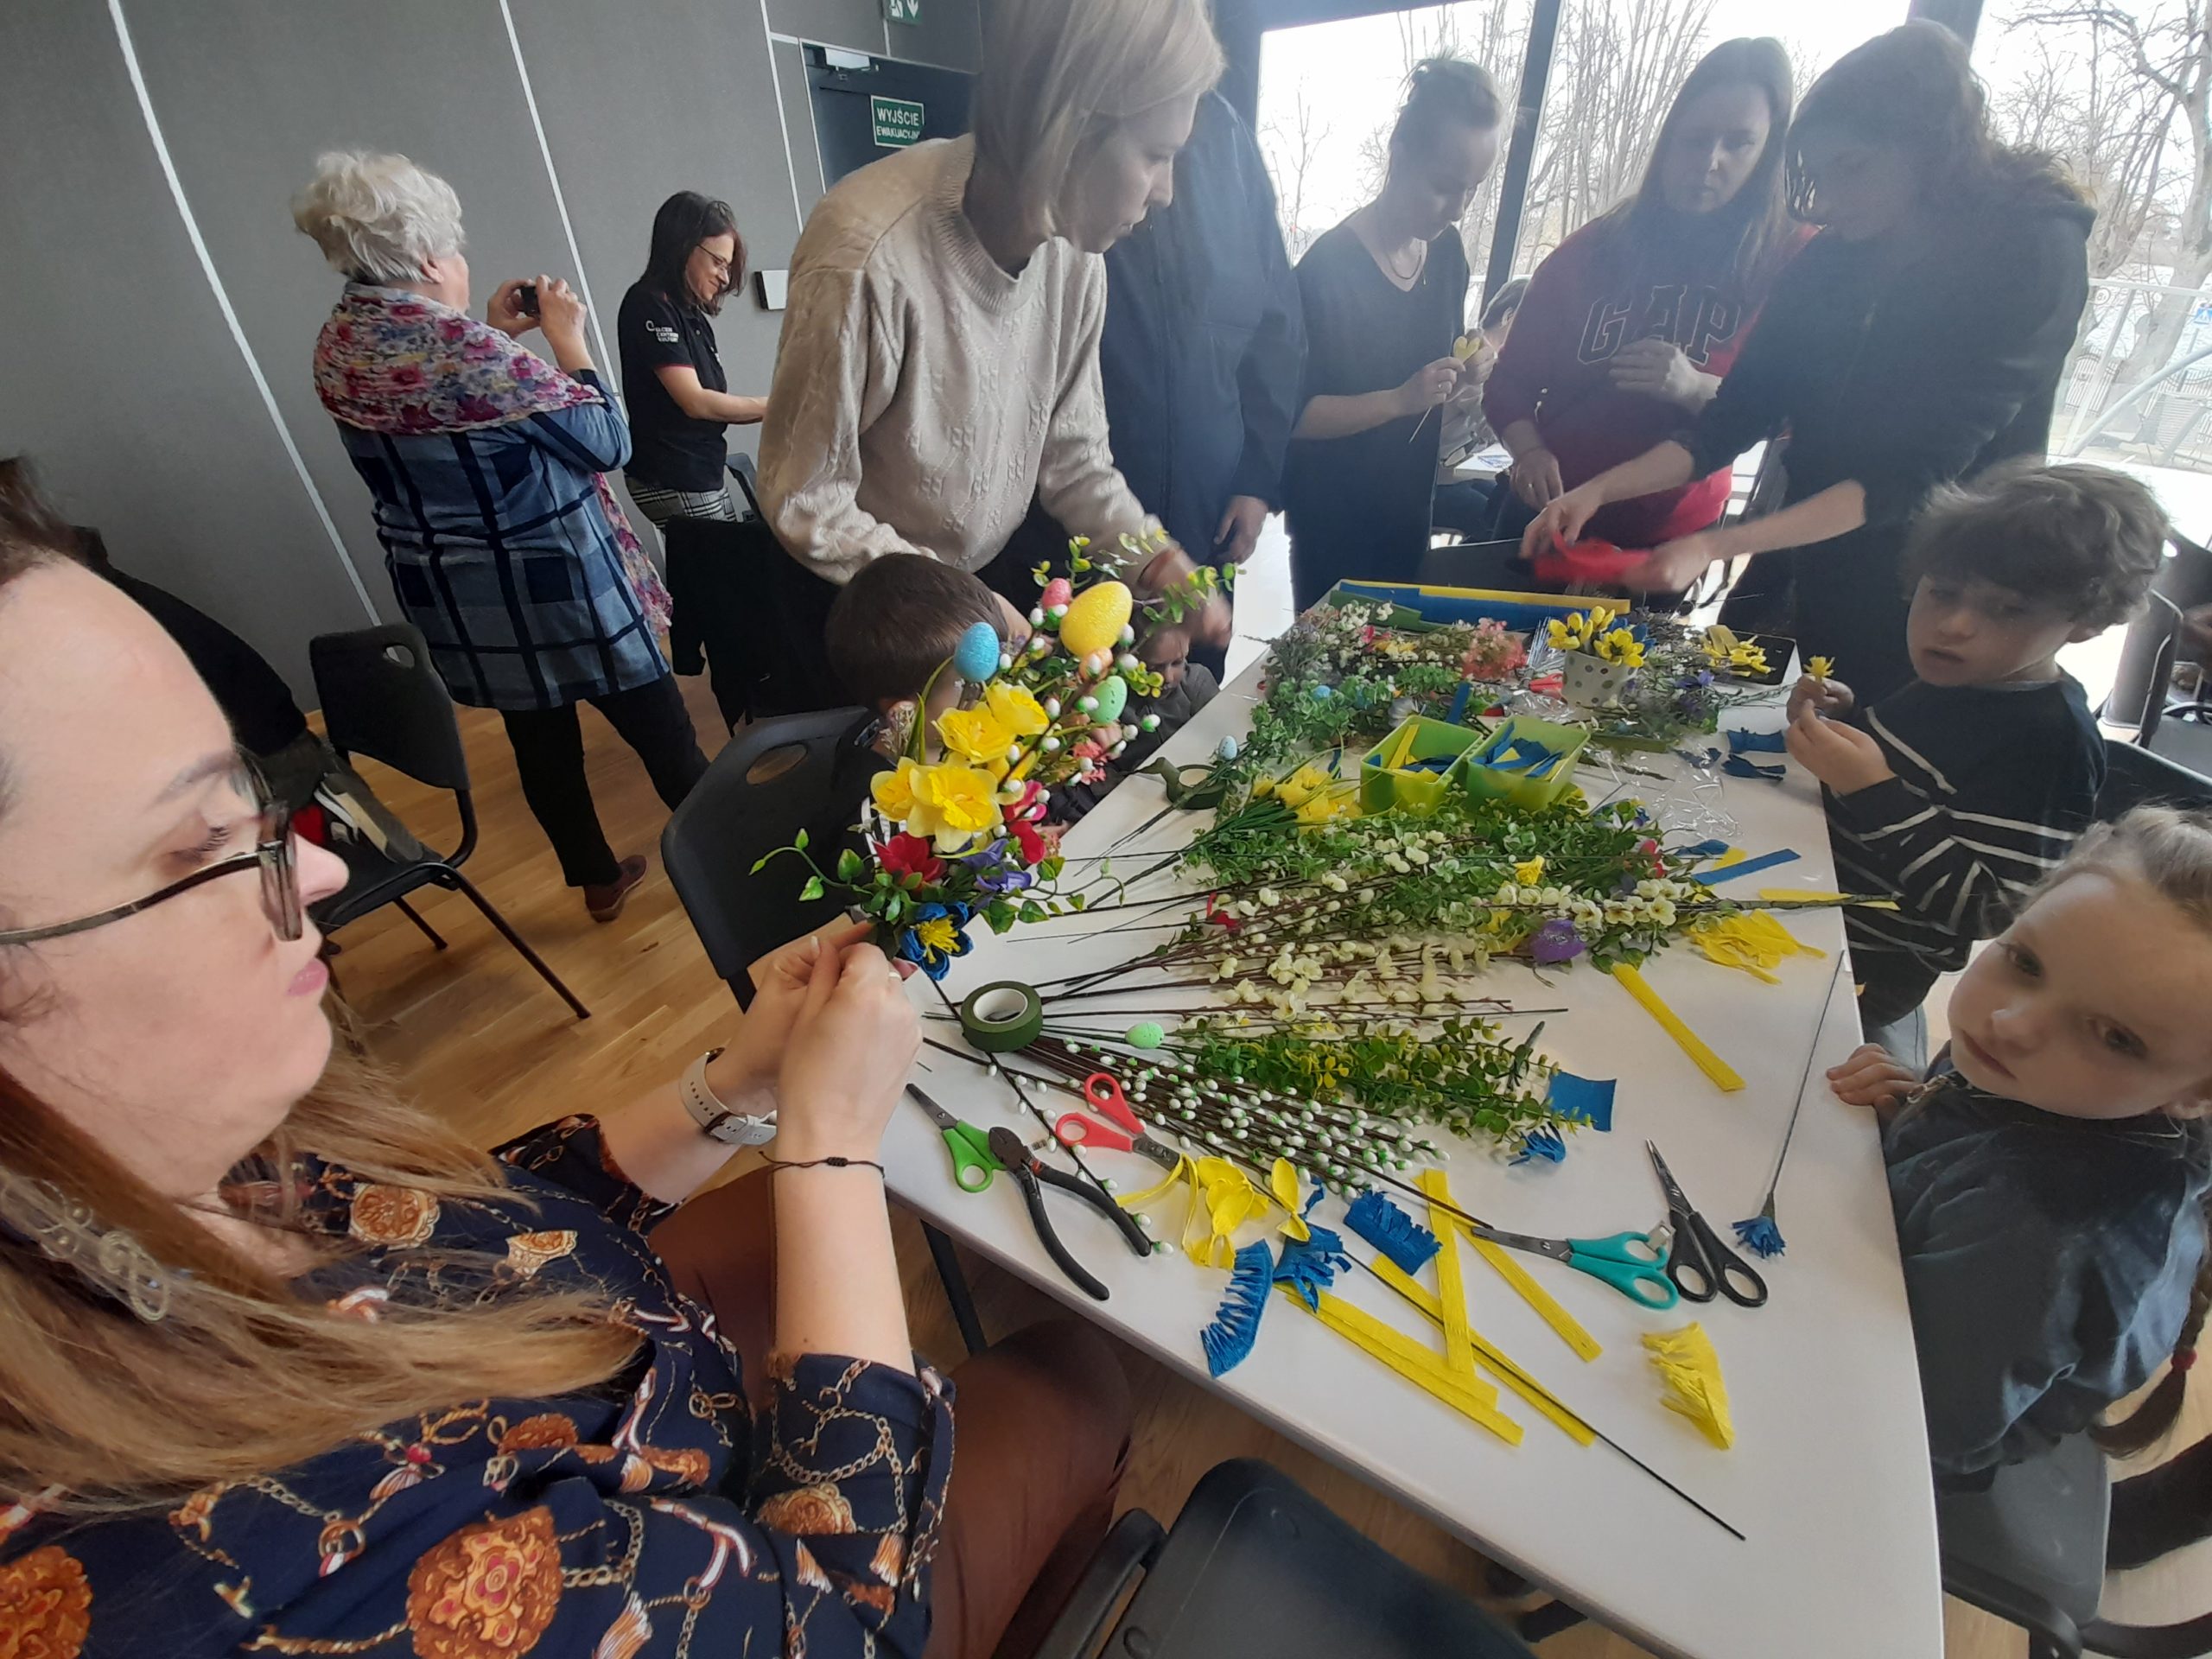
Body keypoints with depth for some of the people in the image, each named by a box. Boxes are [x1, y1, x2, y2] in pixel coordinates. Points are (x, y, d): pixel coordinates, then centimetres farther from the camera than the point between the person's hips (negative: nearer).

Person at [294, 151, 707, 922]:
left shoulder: (335, 345, 2)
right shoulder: (463, 346, -23)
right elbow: (606, 443, -17)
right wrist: (568, 338, -4)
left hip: (448, 596, 8)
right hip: (553, 586, -8)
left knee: (540, 738, 17)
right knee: (662, 734, 7)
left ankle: (597, 879, 31)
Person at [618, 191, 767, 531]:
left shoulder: (691, 312, 15)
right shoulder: (649, 305, -10)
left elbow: (714, 402, 11)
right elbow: (695, 402, -17)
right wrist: (774, 406, -10)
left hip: (704, 473, 8)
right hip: (671, 482, -8)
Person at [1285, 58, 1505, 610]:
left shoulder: (1446, 252, 5)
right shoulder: (1329, 266, -16)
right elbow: (1292, 415, -19)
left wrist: (1463, 378, -3)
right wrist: (1400, 400, -28)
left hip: (1409, 517, 7)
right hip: (1332, 526, -7)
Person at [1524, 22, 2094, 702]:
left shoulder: (2032, 254, -14)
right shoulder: (1832, 255, 2)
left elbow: (1917, 477, -23)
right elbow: (1738, 414, 0)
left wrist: (1716, 546, -32)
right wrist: (1599, 489, -14)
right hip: (1803, 578, 5)